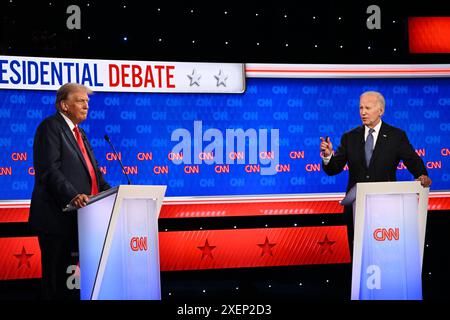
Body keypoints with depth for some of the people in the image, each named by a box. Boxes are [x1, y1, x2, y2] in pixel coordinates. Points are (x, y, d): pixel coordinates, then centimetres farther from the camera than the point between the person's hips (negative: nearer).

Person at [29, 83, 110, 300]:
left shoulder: (78, 133, 22)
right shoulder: (50, 127, -6)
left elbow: (93, 171, 21)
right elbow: (49, 170, -17)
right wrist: (72, 196, -29)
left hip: (78, 218, 9)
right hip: (58, 217, -8)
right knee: (55, 280, -3)